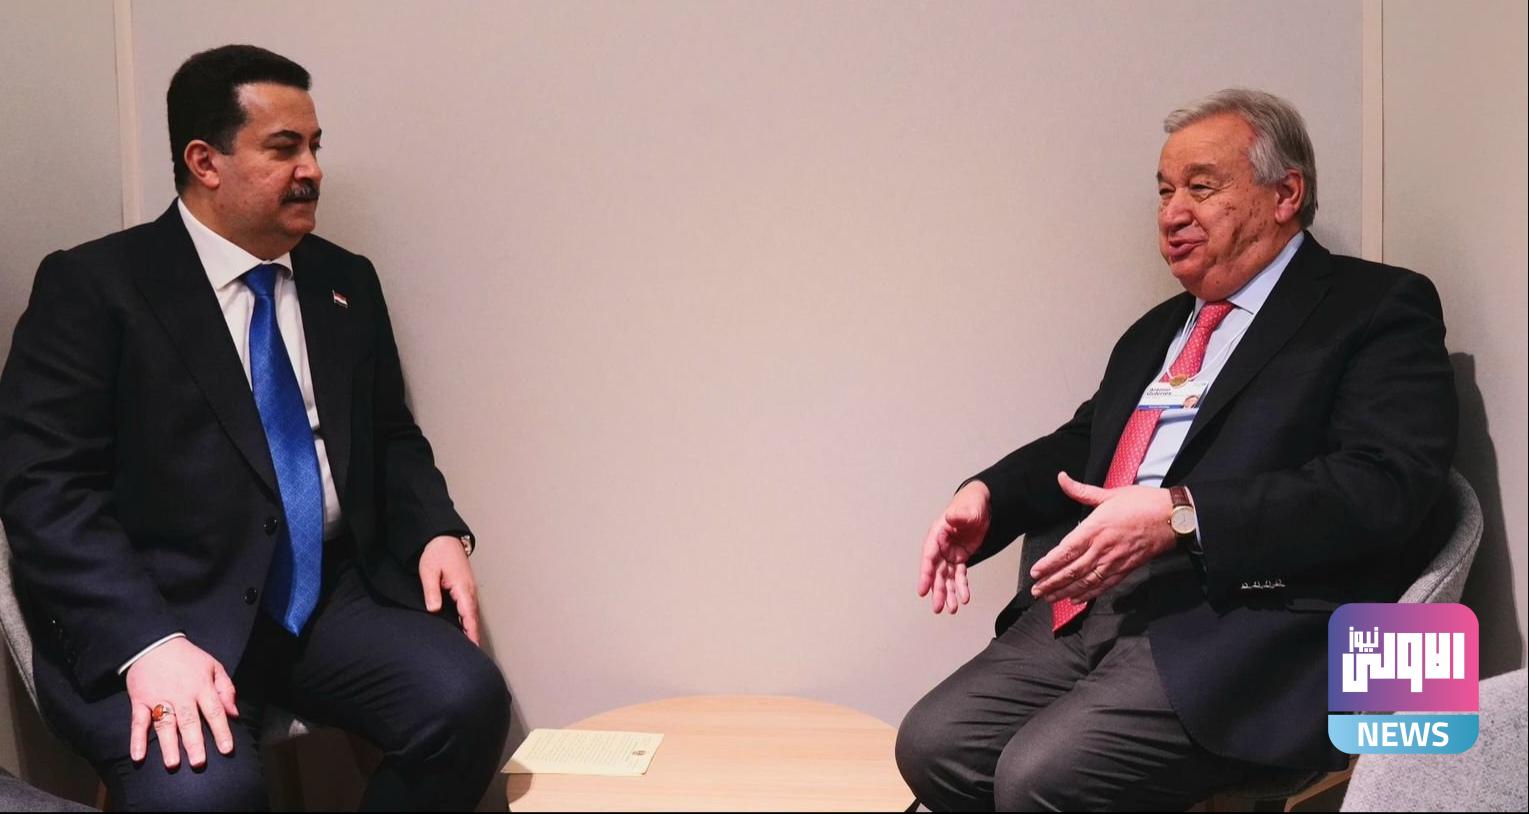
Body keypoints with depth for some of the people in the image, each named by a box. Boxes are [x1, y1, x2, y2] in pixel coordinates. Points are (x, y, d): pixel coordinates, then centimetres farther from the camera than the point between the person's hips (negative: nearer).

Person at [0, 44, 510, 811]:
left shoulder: (346, 281, 13)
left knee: (467, 701, -21)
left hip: (334, 593, 5)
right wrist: (147, 642, -24)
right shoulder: (94, 284, -3)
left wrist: (436, 531, -2)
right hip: (170, 610, -4)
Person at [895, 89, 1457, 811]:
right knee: (931, 744, -9)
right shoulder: (1156, 331, 24)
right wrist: (985, 496, 7)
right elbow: (1079, 445, 29)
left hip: (1240, 628, -7)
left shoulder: (1378, 307, 1)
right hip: (1085, 609, 7)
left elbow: (1383, 485, -13)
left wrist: (1179, 514, -23)